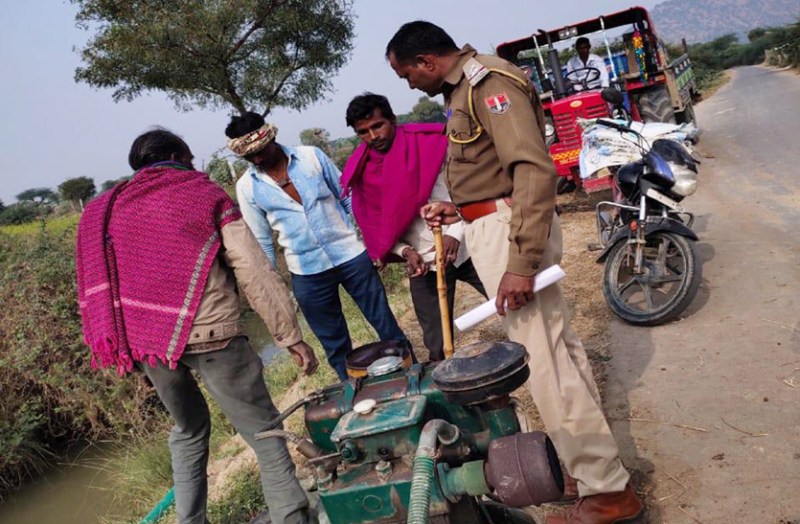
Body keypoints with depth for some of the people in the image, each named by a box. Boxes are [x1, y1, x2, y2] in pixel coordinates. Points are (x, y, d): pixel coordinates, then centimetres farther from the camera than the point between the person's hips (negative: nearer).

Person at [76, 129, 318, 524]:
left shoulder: (103, 210, 17)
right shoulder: (205, 195, 5)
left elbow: (98, 287, 14)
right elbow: (255, 273, -3)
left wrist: (133, 349, 20)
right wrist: (290, 336, 0)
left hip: (145, 340, 5)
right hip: (209, 334, -5)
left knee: (189, 428, 26)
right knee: (264, 431, 6)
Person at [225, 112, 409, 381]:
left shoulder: (311, 156, -2)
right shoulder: (246, 187, -1)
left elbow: (348, 198, 4)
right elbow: (261, 242, 6)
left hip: (350, 254, 0)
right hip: (307, 273, 0)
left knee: (386, 324, 8)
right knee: (334, 344, 11)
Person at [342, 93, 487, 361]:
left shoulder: (432, 142, -7)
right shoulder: (362, 172, 1)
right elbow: (374, 226, 6)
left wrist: (455, 233, -21)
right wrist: (405, 251, -11)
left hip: (466, 248, -1)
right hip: (423, 264, 2)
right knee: (438, 345, 7)